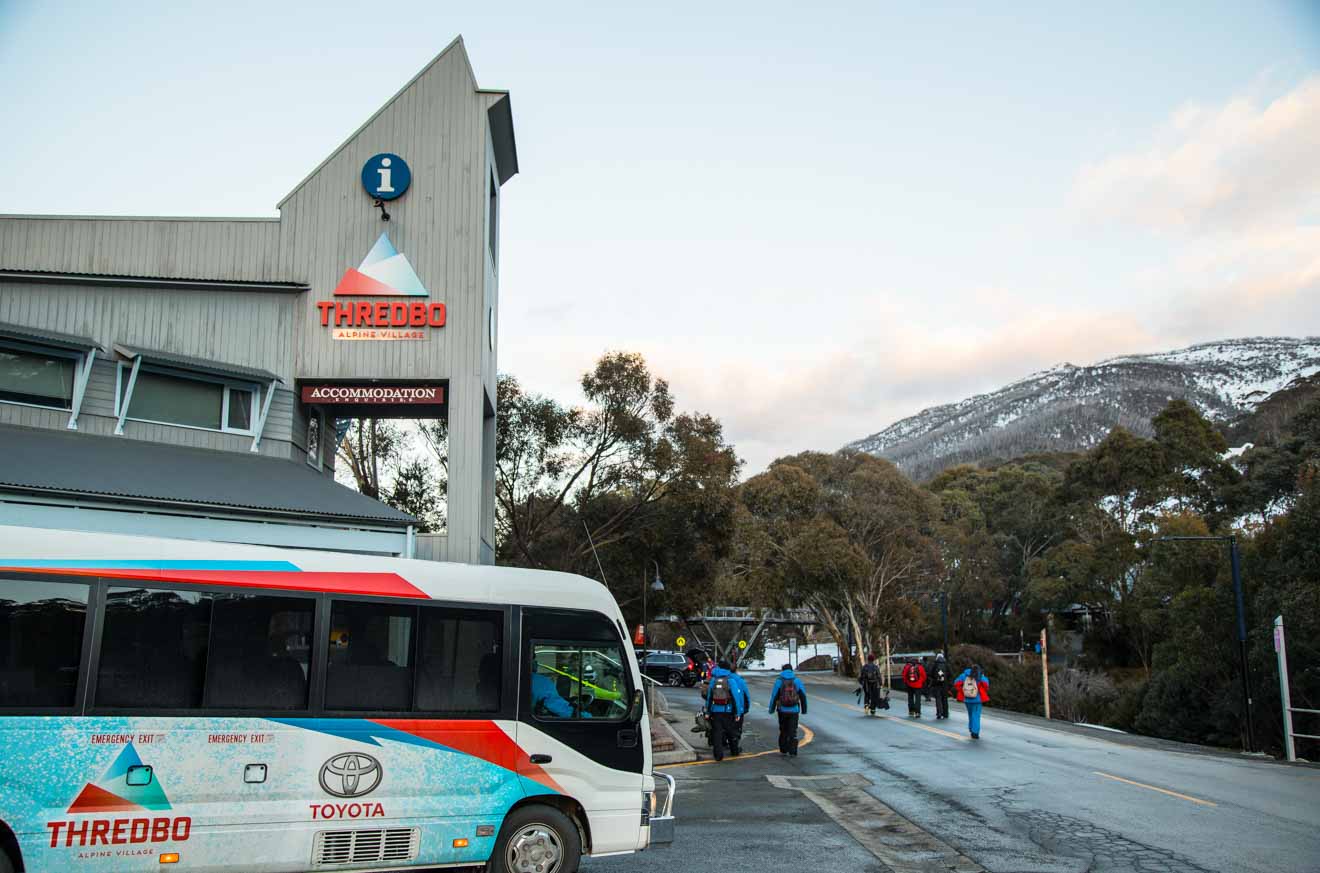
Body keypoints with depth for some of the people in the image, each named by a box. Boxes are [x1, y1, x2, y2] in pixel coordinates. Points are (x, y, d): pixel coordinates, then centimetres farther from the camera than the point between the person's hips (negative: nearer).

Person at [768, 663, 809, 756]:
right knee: (793, 731, 3)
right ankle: (792, 752, -4)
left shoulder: (779, 681, -4)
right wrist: (804, 710, 12)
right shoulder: (797, 681, 0)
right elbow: (803, 696, 3)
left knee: (783, 730, 16)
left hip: (782, 710, 0)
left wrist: (771, 709, 4)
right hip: (794, 710, 0)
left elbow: (774, 696, -6)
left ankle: (783, 750, 20)